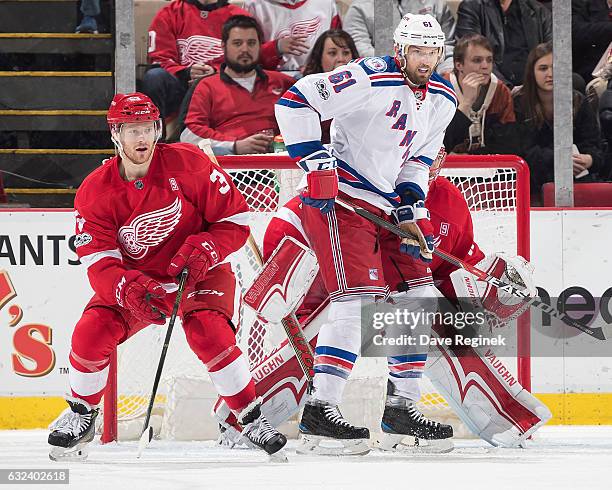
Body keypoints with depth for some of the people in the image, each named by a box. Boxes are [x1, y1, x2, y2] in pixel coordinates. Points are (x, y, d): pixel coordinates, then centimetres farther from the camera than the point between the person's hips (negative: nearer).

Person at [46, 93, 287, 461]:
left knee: (210, 333, -30)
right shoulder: (95, 192, -12)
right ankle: (81, 415, 10)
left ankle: (251, 418, -12)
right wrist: (130, 290, -38)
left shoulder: (189, 165, -18)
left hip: (198, 275, -2)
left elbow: (235, 221, -12)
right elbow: (99, 262, -18)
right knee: (92, 332, -17)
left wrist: (203, 250, -30)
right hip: (133, 279, 2)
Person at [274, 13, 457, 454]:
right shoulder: (371, 79, -19)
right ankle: (320, 409, -19)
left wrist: (411, 211, 5)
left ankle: (404, 404, 19)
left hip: (387, 204, 9)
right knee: (358, 298, -18)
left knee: (418, 296, 9)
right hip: (339, 199, -9)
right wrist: (317, 162, -23)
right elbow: (295, 100, -22)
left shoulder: (443, 99, 7)